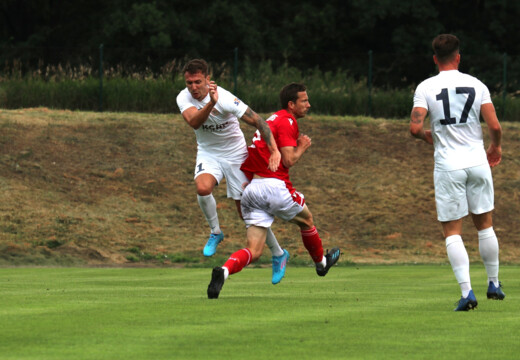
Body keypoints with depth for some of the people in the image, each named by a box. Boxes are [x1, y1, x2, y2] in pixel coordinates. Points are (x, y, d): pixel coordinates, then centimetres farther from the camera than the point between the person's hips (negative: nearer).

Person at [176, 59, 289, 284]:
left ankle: (278, 254, 17)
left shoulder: (225, 99, -25)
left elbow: (257, 121, -25)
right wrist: (210, 103, -49)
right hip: (208, 153, 3)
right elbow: (194, 122, -33)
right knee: (203, 187, -30)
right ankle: (215, 232, -3)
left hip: (235, 154, -3)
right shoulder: (184, 98, -14)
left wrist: (274, 151, -35)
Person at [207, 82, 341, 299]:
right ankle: (321, 262, 45)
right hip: (273, 185, -7)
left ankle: (225, 270, -29)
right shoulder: (287, 121, -5)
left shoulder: (274, 119, 24)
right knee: (306, 221, 24)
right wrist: (302, 147, 6)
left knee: (253, 252, -2)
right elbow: (289, 160, -12)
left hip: (250, 189, 7)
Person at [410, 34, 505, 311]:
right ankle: (493, 284, 24)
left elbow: (415, 128, -12)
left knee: (452, 231, 2)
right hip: (477, 162, 2)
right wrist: (496, 147, 18)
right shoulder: (476, 85, 1)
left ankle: (466, 291, -11)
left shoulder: (426, 88, -3)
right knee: (485, 225, 17)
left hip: (447, 165, -2)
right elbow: (494, 126, -4)